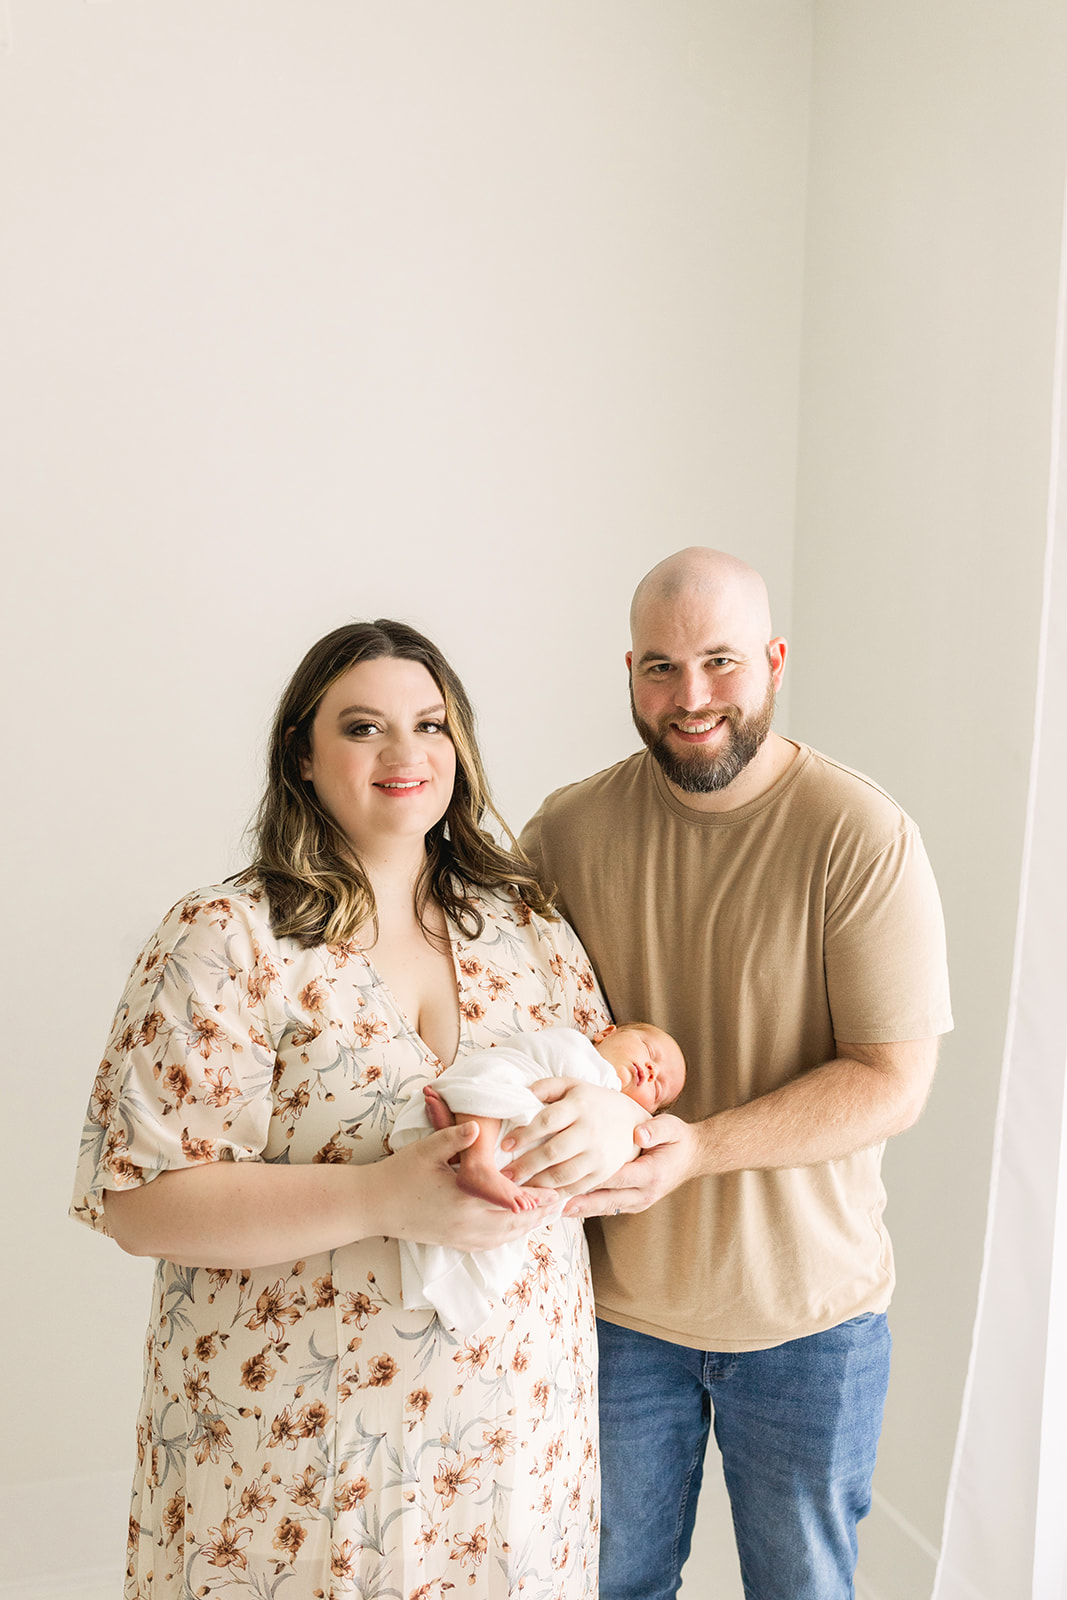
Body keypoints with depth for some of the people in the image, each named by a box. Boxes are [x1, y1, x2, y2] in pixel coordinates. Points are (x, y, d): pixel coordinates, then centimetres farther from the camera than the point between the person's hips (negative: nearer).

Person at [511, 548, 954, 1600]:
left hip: (807, 1314, -1)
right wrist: (568, 1100, -29)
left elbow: (894, 1080, -17)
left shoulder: (864, 838, -16)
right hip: (615, 1298, 2)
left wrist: (693, 1148, -27)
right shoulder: (568, 830, -7)